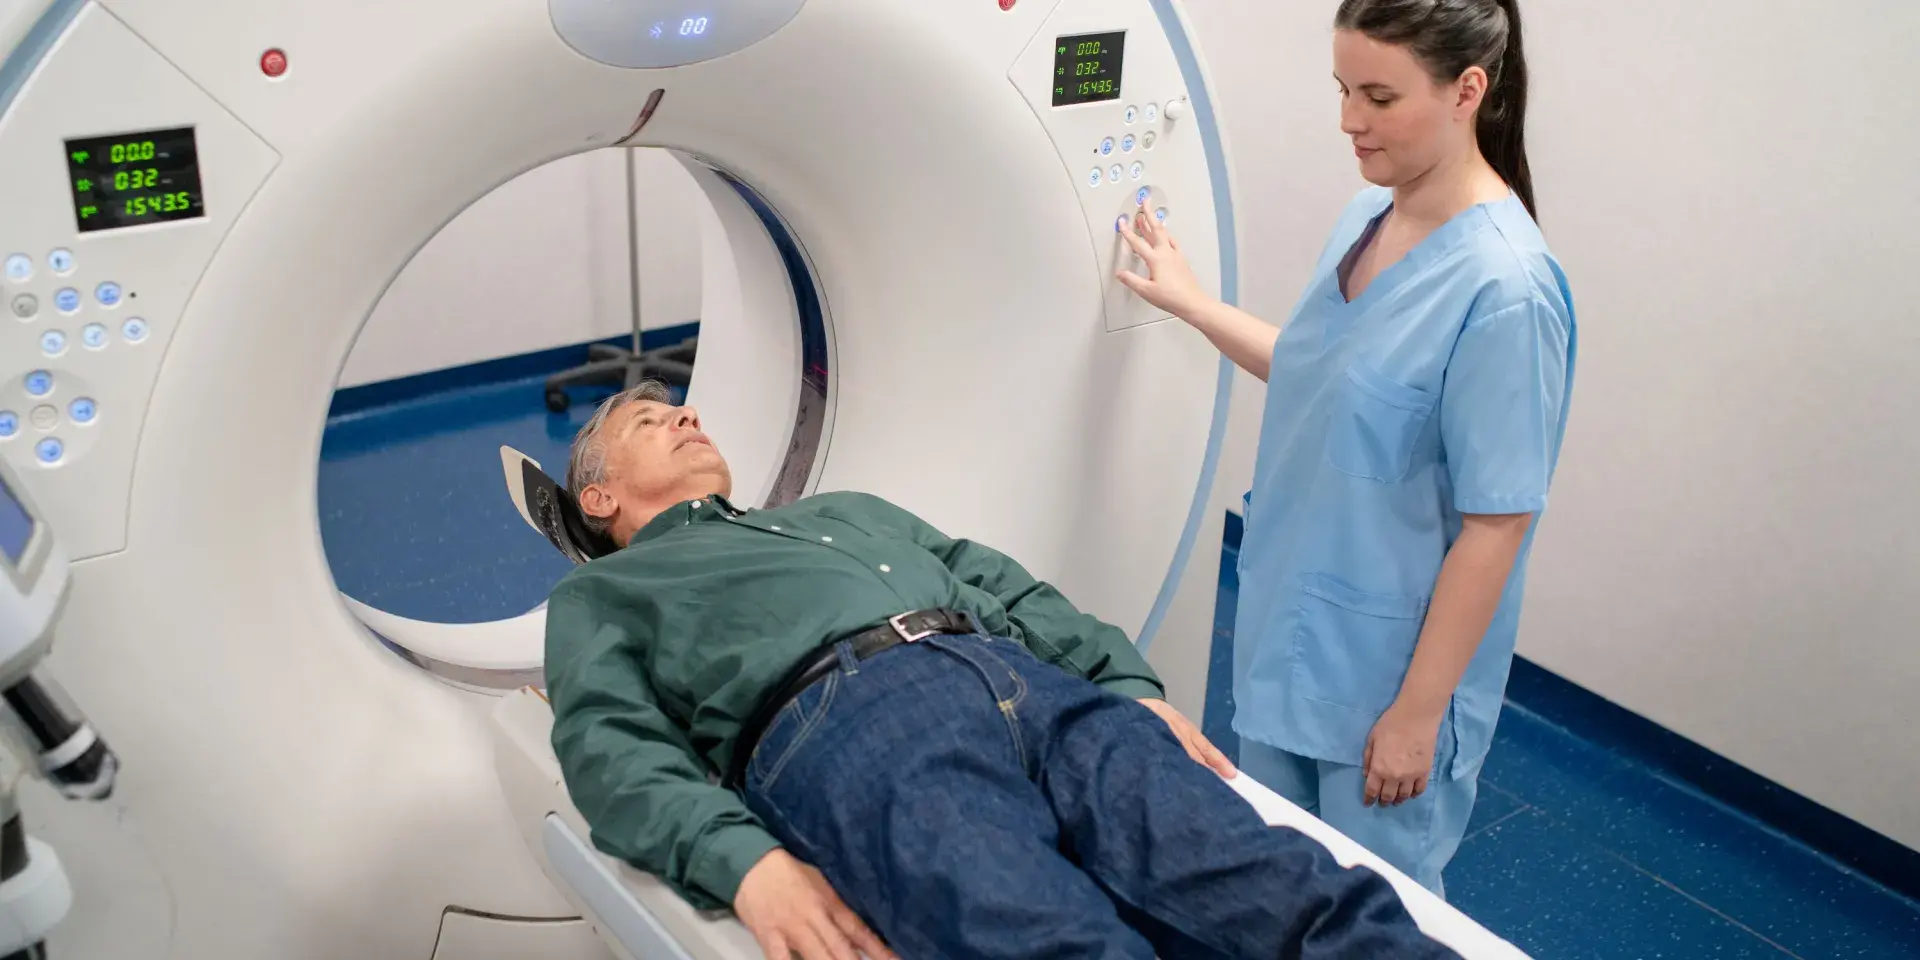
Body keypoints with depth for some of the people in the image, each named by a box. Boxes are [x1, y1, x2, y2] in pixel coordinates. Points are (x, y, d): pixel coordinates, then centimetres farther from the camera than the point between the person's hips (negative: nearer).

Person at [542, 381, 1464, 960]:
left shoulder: (847, 509, 41)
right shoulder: (600, 594, 27)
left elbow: (1008, 588, 31)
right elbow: (615, 751, 8)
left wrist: (1133, 690, 11)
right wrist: (745, 863, -14)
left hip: (1029, 683, 5)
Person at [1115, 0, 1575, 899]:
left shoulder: (1504, 288, -25)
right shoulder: (1365, 216, 0)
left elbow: (1496, 526, -21)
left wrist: (1418, 711, -17)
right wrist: (1190, 302, 18)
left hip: (1387, 666, -7)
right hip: (1288, 629, 8)